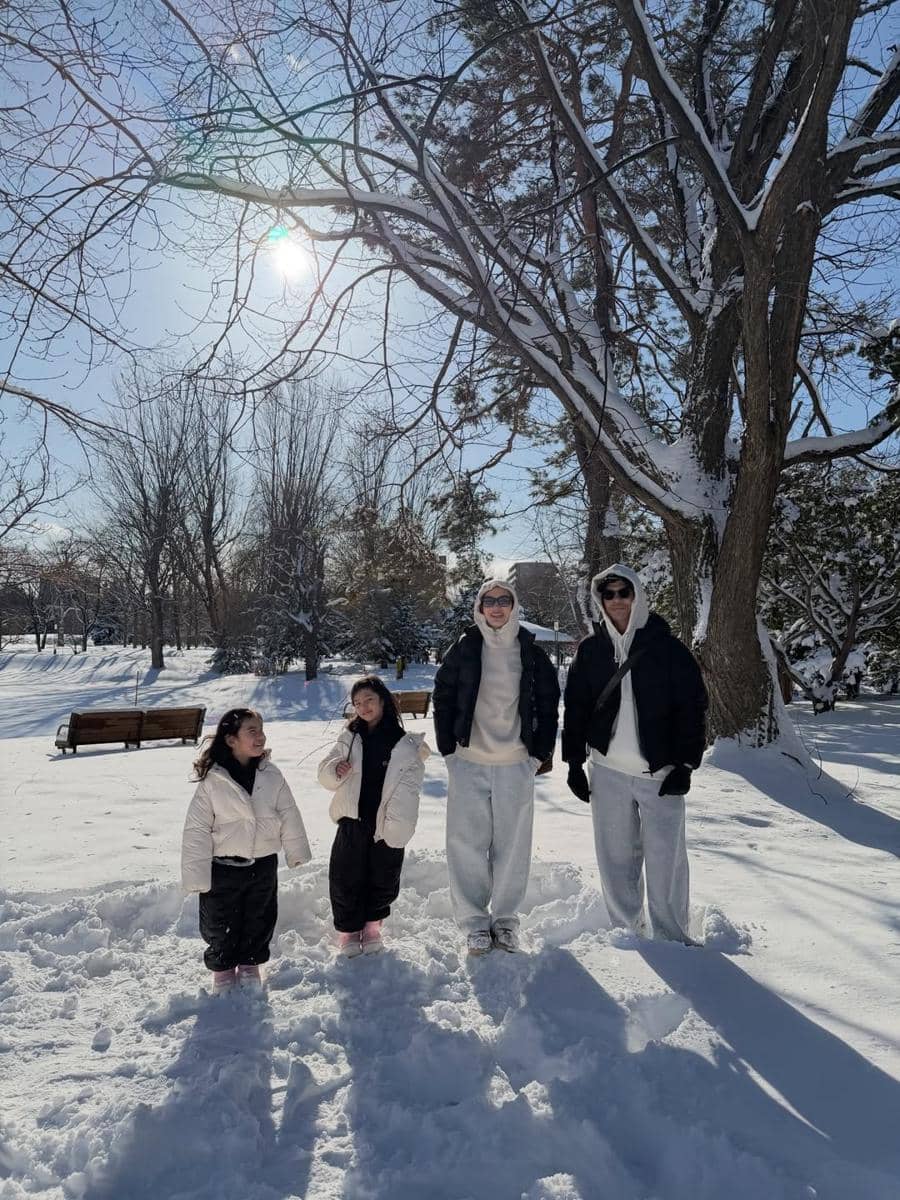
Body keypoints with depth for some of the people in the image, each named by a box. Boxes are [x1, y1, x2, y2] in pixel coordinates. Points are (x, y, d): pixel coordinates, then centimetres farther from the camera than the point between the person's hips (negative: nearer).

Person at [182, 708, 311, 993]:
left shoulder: (271, 774, -8)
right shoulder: (212, 780, -17)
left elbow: (289, 815, 2)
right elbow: (197, 830, -13)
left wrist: (297, 851, 9)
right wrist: (197, 874, -12)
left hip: (264, 865, 3)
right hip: (223, 867, -3)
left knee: (260, 919, 18)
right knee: (221, 924, 13)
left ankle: (250, 964, 41)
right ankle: (222, 967, 39)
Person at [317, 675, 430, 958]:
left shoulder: (406, 744, -5)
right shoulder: (349, 738, 3)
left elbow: (409, 789, -9)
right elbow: (324, 773, 10)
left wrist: (398, 825, -20)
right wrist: (335, 771, -14)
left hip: (386, 826, -1)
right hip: (352, 821, 2)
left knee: (383, 880, 12)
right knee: (345, 878, 7)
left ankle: (372, 924, 37)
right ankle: (348, 929, 29)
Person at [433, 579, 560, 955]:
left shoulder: (531, 653, 4)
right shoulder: (464, 649, 2)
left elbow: (548, 705, 8)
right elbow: (443, 699, 5)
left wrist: (539, 753, 3)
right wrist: (450, 750, 1)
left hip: (516, 765, 1)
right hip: (468, 763, 0)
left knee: (512, 844, 7)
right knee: (468, 843, 2)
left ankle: (506, 918, 23)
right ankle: (474, 920, 16)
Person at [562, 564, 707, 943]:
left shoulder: (667, 647, -2)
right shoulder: (590, 650, 6)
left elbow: (693, 707, -2)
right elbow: (575, 709, 9)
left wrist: (685, 764, -7)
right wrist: (574, 763, 4)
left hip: (661, 771, -2)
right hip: (608, 770, 3)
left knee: (665, 858, -1)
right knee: (616, 858, 9)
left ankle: (672, 938, 14)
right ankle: (627, 932, 23)